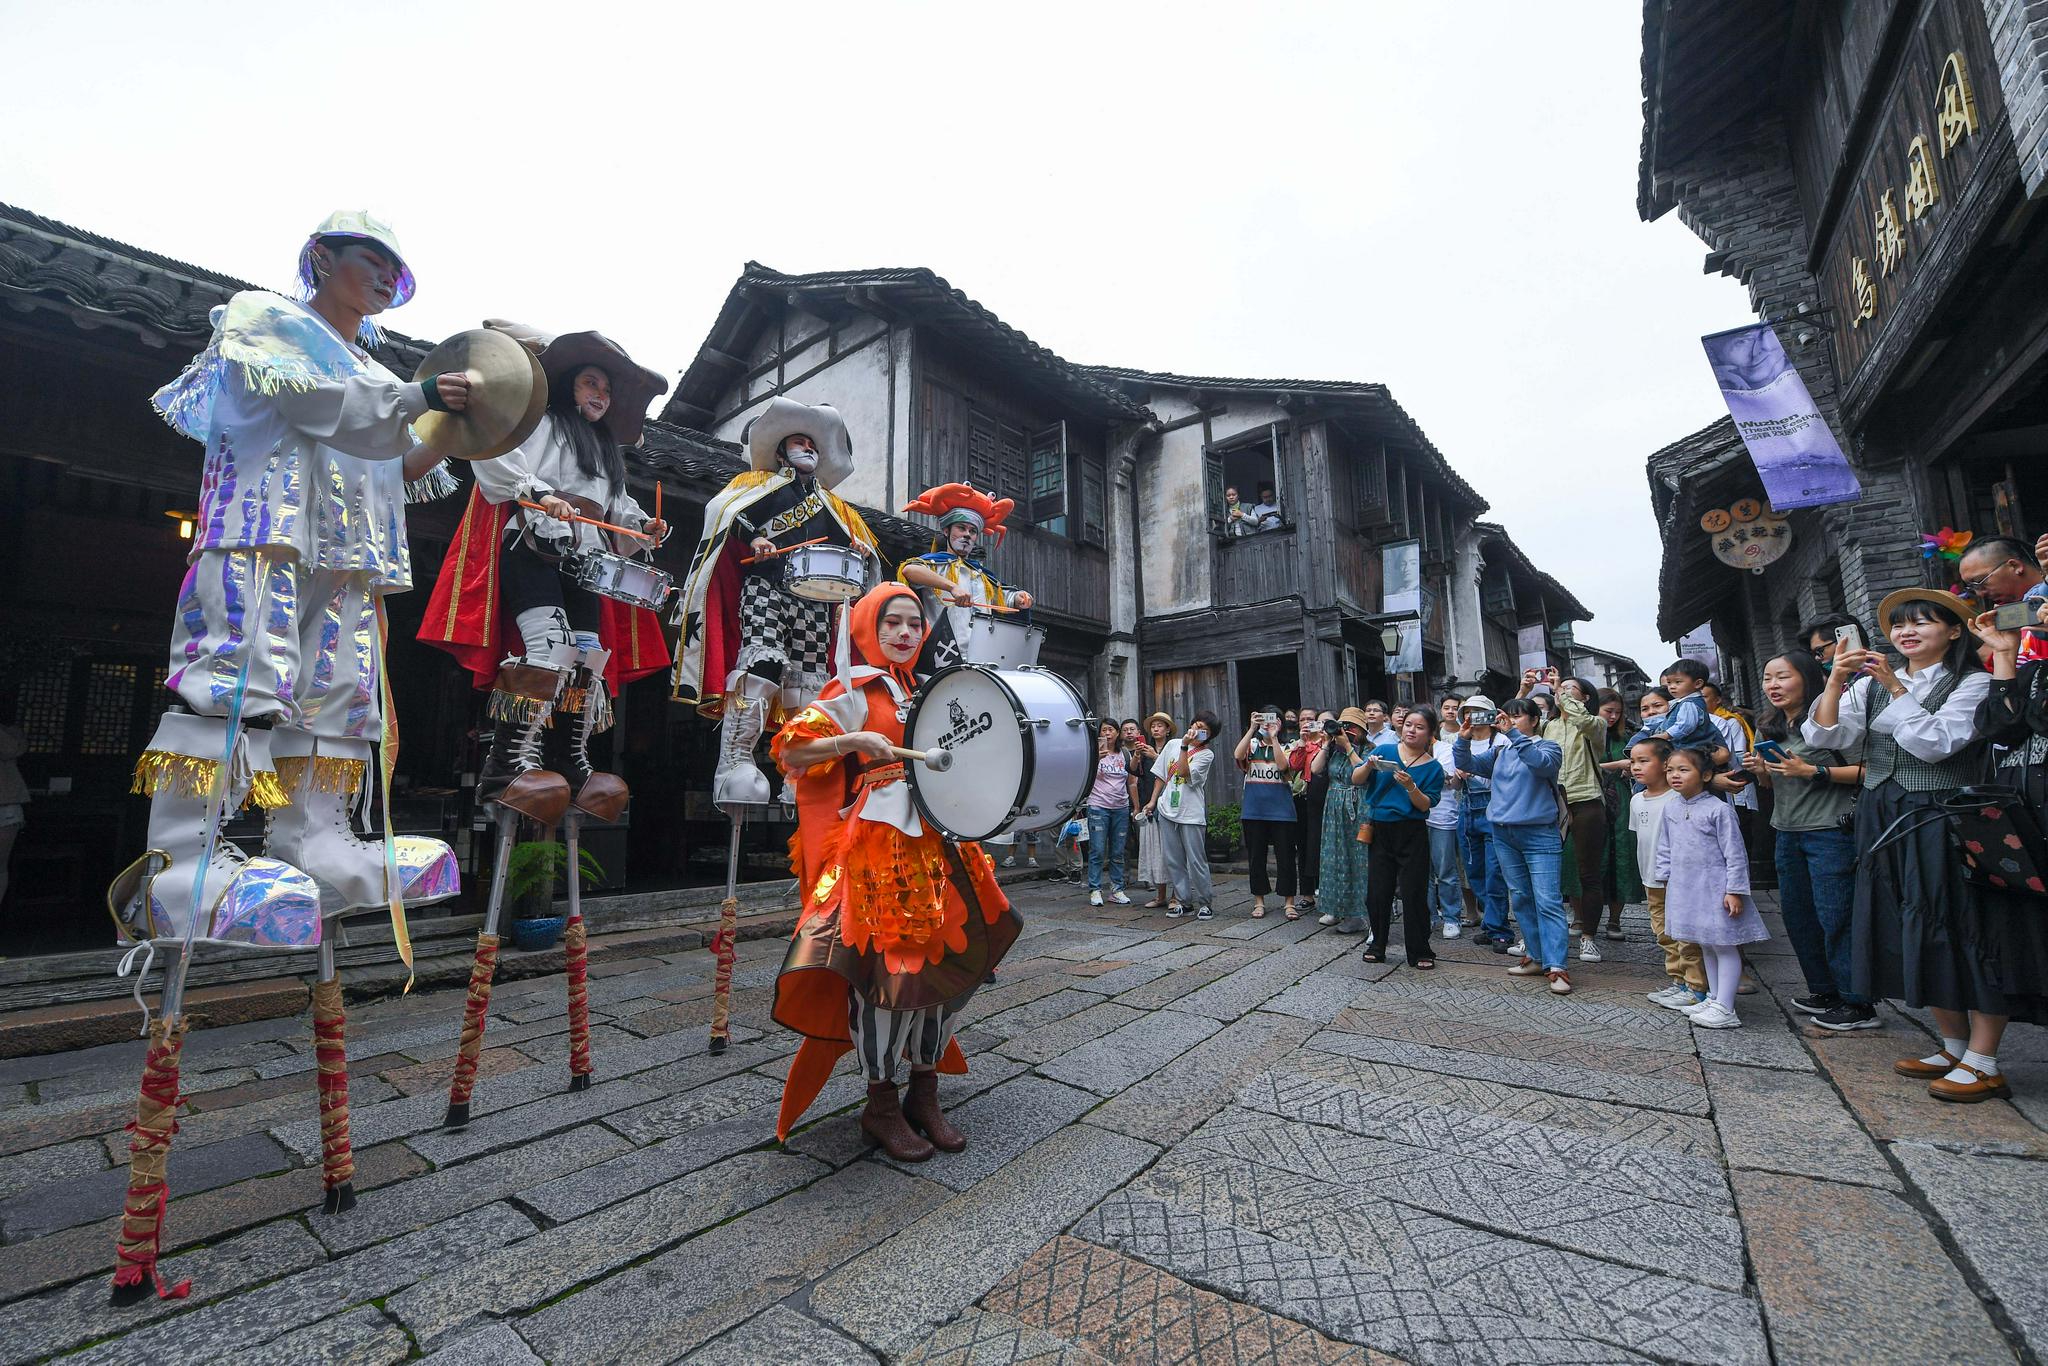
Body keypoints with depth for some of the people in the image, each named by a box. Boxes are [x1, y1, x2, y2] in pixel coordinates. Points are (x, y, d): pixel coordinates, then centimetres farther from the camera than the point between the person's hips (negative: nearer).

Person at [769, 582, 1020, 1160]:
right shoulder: (854, 690, -1)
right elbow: (789, 750, -9)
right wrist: (852, 741, -23)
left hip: (935, 838, 7)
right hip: (877, 842, -6)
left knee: (945, 959, 7)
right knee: (884, 965, -5)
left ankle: (924, 1092, 24)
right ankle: (881, 1104, 15)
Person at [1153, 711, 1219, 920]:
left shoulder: (1206, 754, -2)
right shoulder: (1172, 744, 10)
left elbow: (1184, 772, -15)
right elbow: (1161, 775, 14)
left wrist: (1185, 746, -16)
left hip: (1191, 814, -4)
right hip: (1167, 810, 4)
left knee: (1196, 860, -2)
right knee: (1173, 860, 9)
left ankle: (1203, 902, 12)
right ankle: (1183, 899, 20)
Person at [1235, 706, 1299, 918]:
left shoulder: (1286, 747, 6)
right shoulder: (1252, 744, 7)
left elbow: (1282, 765, -15)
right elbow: (1238, 755, -15)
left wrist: (1273, 737, -16)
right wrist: (1252, 729, -17)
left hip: (1281, 810, -1)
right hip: (1253, 810, 1)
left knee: (1285, 856, 2)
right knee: (1256, 857, 8)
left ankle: (1288, 901, 13)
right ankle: (1259, 901, 19)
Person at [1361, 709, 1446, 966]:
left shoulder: (1433, 767, -1)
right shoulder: (1385, 751, 2)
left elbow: (1426, 805, -8)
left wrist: (1410, 786, -24)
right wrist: (1369, 766, -21)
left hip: (1412, 833, -2)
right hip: (1380, 830, 2)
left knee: (1414, 893, 1)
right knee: (1378, 891, 9)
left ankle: (1419, 952, 14)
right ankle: (1378, 944, 24)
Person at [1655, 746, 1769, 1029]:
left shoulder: (1718, 810, -14)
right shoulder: (1671, 809, 6)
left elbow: (1735, 854, -13)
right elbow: (1665, 849, 15)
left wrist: (1734, 891, -15)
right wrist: (1666, 878, 12)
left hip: (1715, 889, -7)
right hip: (1686, 889, 7)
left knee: (1724, 947, 2)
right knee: (1705, 946, 17)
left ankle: (1725, 1009, 6)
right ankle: (1714, 998, 29)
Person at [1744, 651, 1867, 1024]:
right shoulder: (1770, 728, 11)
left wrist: (1812, 771, -21)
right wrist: (1760, 770, 0)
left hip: (1829, 833, -8)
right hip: (1787, 833, 8)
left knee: (1834, 918, -3)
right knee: (1796, 915, 14)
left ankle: (1859, 1005, 9)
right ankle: (1824, 992, 28)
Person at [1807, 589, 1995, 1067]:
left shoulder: (1972, 683, -3)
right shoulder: (1870, 684, 10)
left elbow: (1936, 743, -16)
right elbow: (1824, 736, -1)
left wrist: (1897, 687, -14)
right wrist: (1836, 682, -13)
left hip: (1941, 821, -5)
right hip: (1882, 822, 5)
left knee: (1960, 929, -2)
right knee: (1912, 934, 10)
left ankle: (1983, 1060, 8)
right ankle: (1954, 1045, 24)